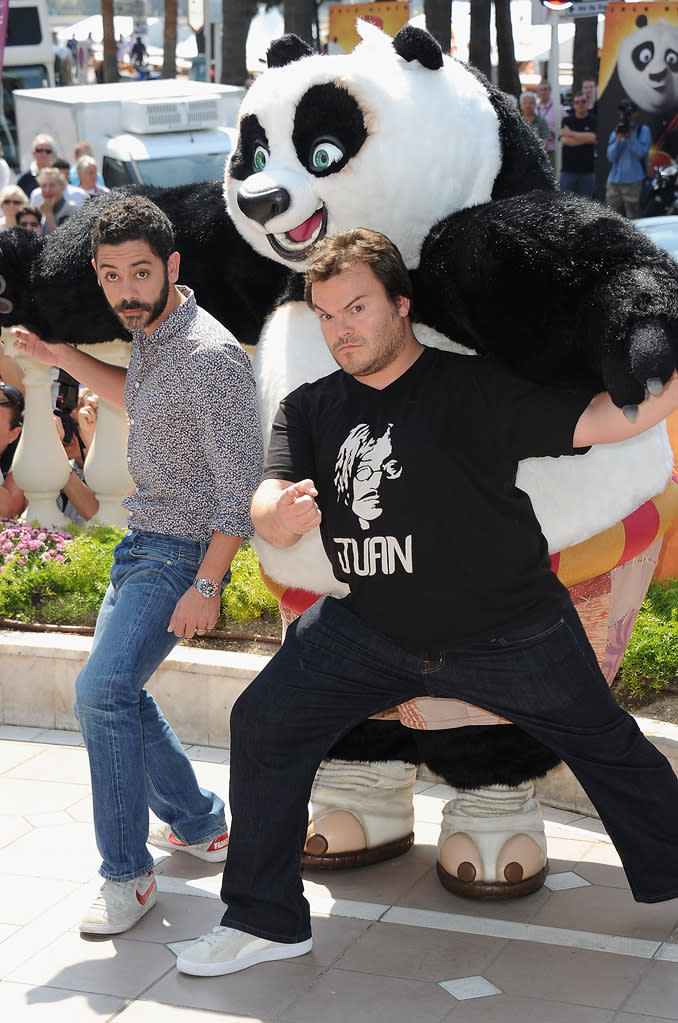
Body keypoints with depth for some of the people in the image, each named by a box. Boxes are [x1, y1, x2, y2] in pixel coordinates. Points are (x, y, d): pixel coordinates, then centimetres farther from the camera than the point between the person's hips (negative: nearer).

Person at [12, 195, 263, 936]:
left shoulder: (210, 356, -21)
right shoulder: (150, 338, 8)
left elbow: (240, 483, -22)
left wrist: (206, 585, -25)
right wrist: (63, 358, 24)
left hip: (183, 552, -10)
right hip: (142, 543, 10)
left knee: (104, 689, -20)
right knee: (117, 692, 17)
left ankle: (128, 875, -10)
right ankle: (199, 825, 32)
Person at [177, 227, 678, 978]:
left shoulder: (477, 387, -13)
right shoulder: (309, 410, 0)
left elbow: (601, 419, -19)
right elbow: (266, 515, -12)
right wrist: (281, 513, -37)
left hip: (509, 633, -3)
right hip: (369, 630, 3)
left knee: (609, 751, 10)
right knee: (263, 725, -4)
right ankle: (265, 920, 9)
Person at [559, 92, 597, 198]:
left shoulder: (593, 120, 3)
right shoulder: (567, 120, 8)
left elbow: (593, 137, -14)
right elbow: (564, 140, -7)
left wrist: (571, 133, -10)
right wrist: (585, 139, -10)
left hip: (587, 170, -1)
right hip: (568, 169, 1)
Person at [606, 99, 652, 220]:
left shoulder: (643, 130, 3)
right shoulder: (615, 132, 14)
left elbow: (640, 153, -10)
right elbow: (611, 157, 4)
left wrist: (629, 136, -15)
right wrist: (618, 138, -8)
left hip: (634, 182, -4)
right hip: (614, 181, 4)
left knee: (633, 218, -6)